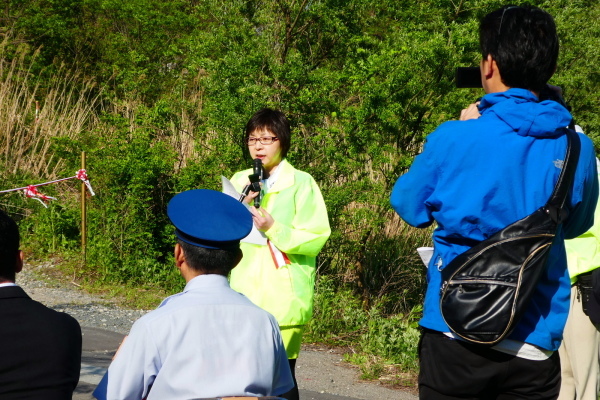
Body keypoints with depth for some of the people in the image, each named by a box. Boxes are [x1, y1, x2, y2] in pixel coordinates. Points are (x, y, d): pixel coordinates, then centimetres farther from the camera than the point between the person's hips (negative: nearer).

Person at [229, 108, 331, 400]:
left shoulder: (301, 183, -2)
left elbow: (316, 239, -8)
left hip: (283, 299, -4)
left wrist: (273, 228, -18)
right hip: (243, 297, 4)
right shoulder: (239, 182, 13)